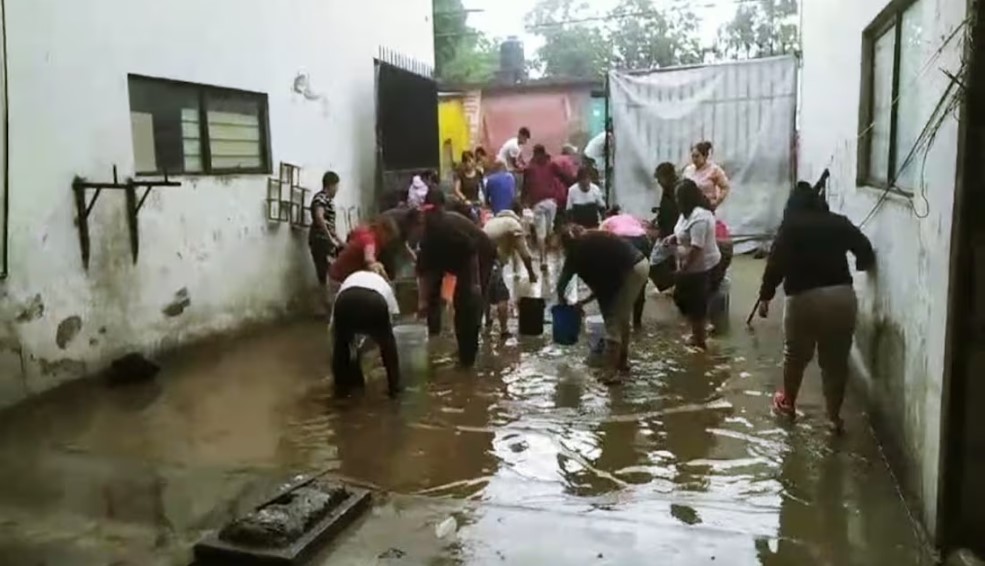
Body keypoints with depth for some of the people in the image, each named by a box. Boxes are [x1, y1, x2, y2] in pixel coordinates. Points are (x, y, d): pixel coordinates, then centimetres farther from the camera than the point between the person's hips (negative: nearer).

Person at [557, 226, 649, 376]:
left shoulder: (579, 248, 2)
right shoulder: (595, 241, 24)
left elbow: (562, 282, 5)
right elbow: (603, 281, 23)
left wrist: (561, 299, 23)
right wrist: (584, 301, 24)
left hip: (631, 270, -8)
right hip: (641, 264, 8)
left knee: (613, 319, 0)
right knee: (622, 317, 21)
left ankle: (612, 371, 2)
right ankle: (622, 361, 34)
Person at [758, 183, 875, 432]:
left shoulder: (790, 227, 4)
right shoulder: (840, 223, 11)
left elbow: (775, 264, -4)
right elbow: (866, 253, 12)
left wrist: (765, 296, 3)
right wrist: (860, 264, 34)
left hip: (805, 298, -2)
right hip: (843, 296, 3)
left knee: (795, 356, 17)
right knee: (836, 361, 13)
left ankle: (787, 403, 34)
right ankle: (835, 416, 20)